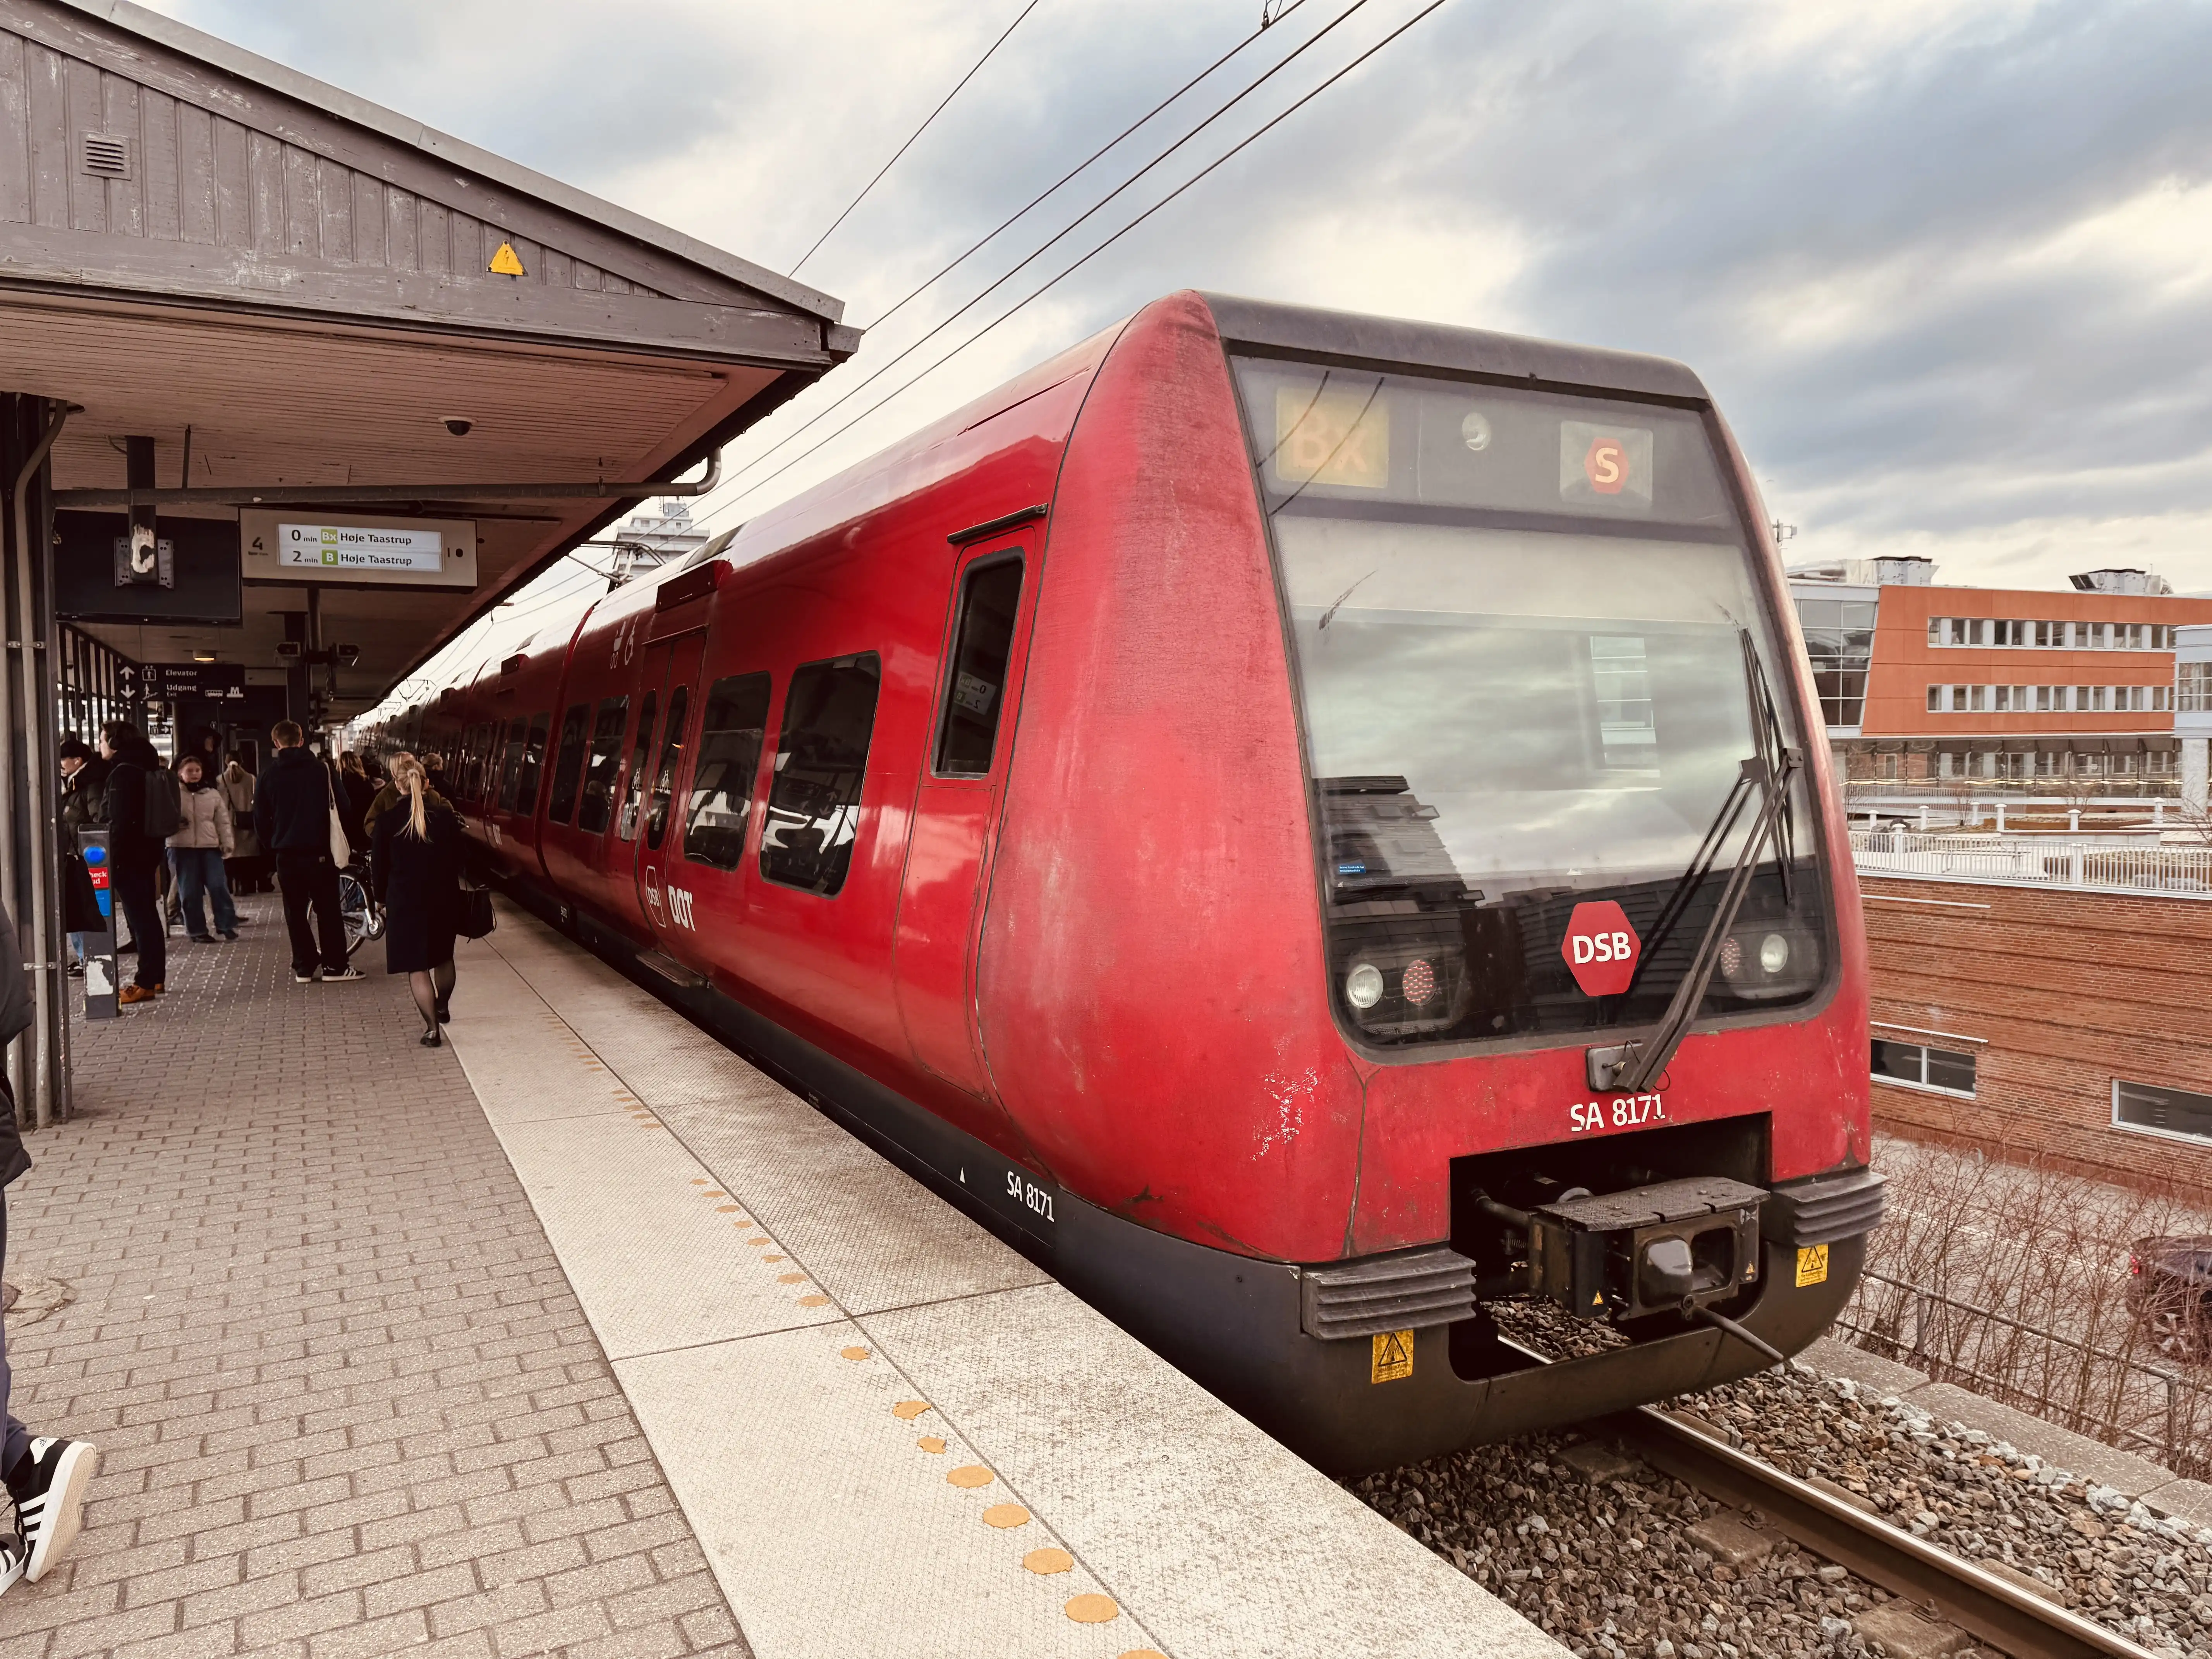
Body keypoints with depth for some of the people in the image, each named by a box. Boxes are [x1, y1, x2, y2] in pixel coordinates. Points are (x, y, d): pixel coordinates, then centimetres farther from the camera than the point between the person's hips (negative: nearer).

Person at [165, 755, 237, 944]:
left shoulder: (213, 794, 9)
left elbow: (223, 821, 10)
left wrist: (227, 844, 4)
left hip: (210, 847, 1)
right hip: (182, 848, -1)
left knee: (218, 885, -5)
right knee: (189, 891, 3)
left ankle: (227, 925, 5)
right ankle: (197, 930, 10)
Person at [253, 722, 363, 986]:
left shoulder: (269, 776, 1)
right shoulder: (321, 770, -4)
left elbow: (260, 818, 4)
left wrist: (272, 845, 17)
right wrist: (335, 839, 14)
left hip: (286, 853, 2)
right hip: (319, 852, -2)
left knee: (295, 912, 9)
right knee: (327, 909, 4)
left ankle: (304, 967, 8)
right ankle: (334, 966, 2)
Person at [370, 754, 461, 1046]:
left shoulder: (387, 821, -11)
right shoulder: (446, 816, -5)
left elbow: (379, 867, -3)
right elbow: (458, 858, 4)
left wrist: (382, 898, 13)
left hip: (405, 901, -3)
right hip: (445, 898, 3)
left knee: (417, 967, 4)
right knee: (443, 956, 23)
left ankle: (432, 1028, 1)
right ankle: (442, 1008, 39)